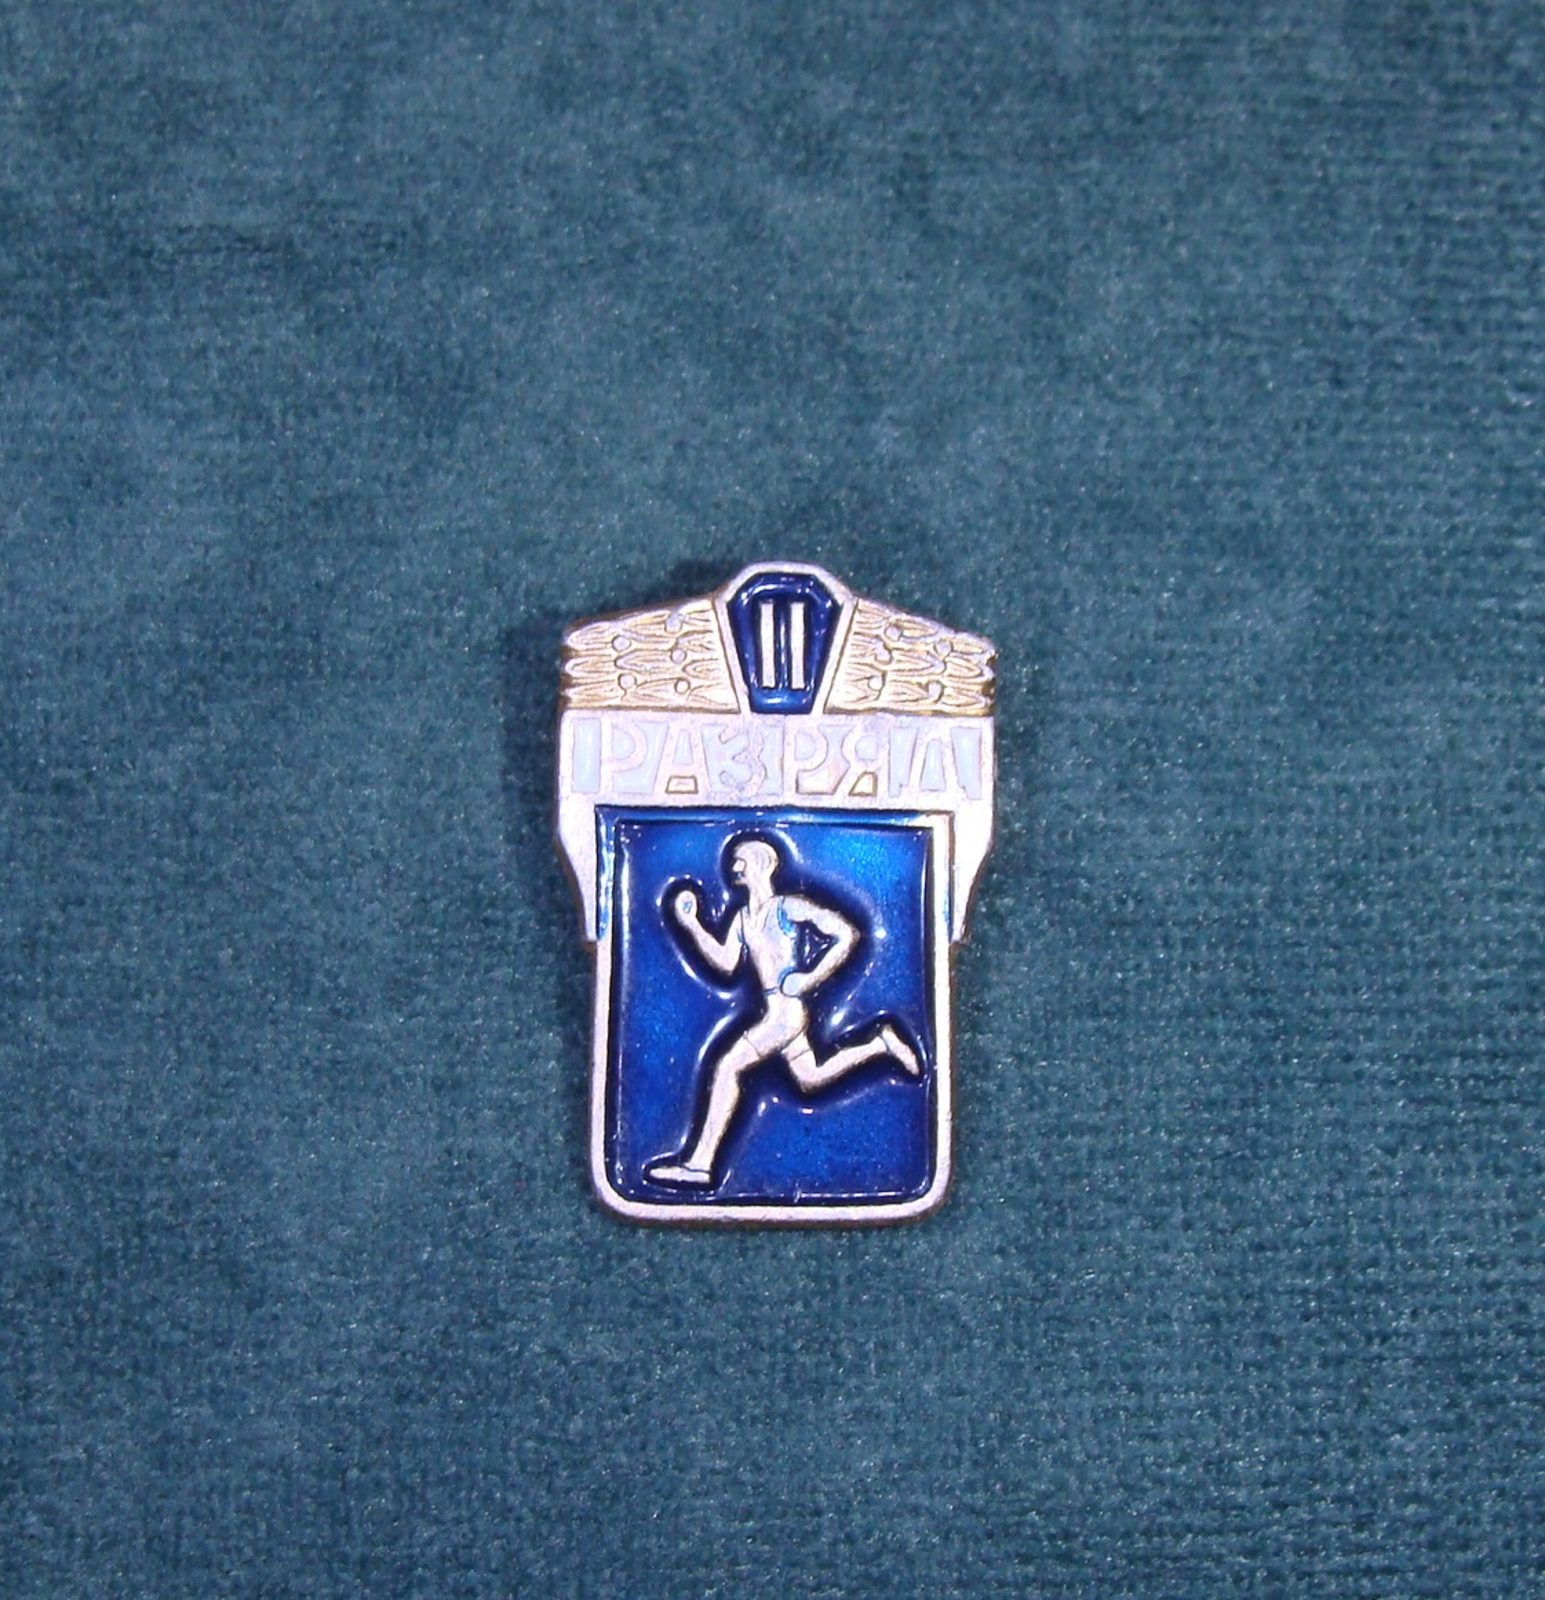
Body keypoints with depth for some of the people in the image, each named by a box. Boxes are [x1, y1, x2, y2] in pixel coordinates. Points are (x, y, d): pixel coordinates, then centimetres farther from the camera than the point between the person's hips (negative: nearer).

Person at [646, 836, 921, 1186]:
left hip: (787, 1009, -10)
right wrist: (691, 924, 3)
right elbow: (725, 963, 10)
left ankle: (700, 1163, -16)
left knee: (727, 1066, -15)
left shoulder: (788, 907, -7)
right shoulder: (742, 917, 16)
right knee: (809, 1081, 17)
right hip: (774, 1011, 10)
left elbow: (847, 935, -10)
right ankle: (880, 1044, 27)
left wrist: (811, 979, -12)